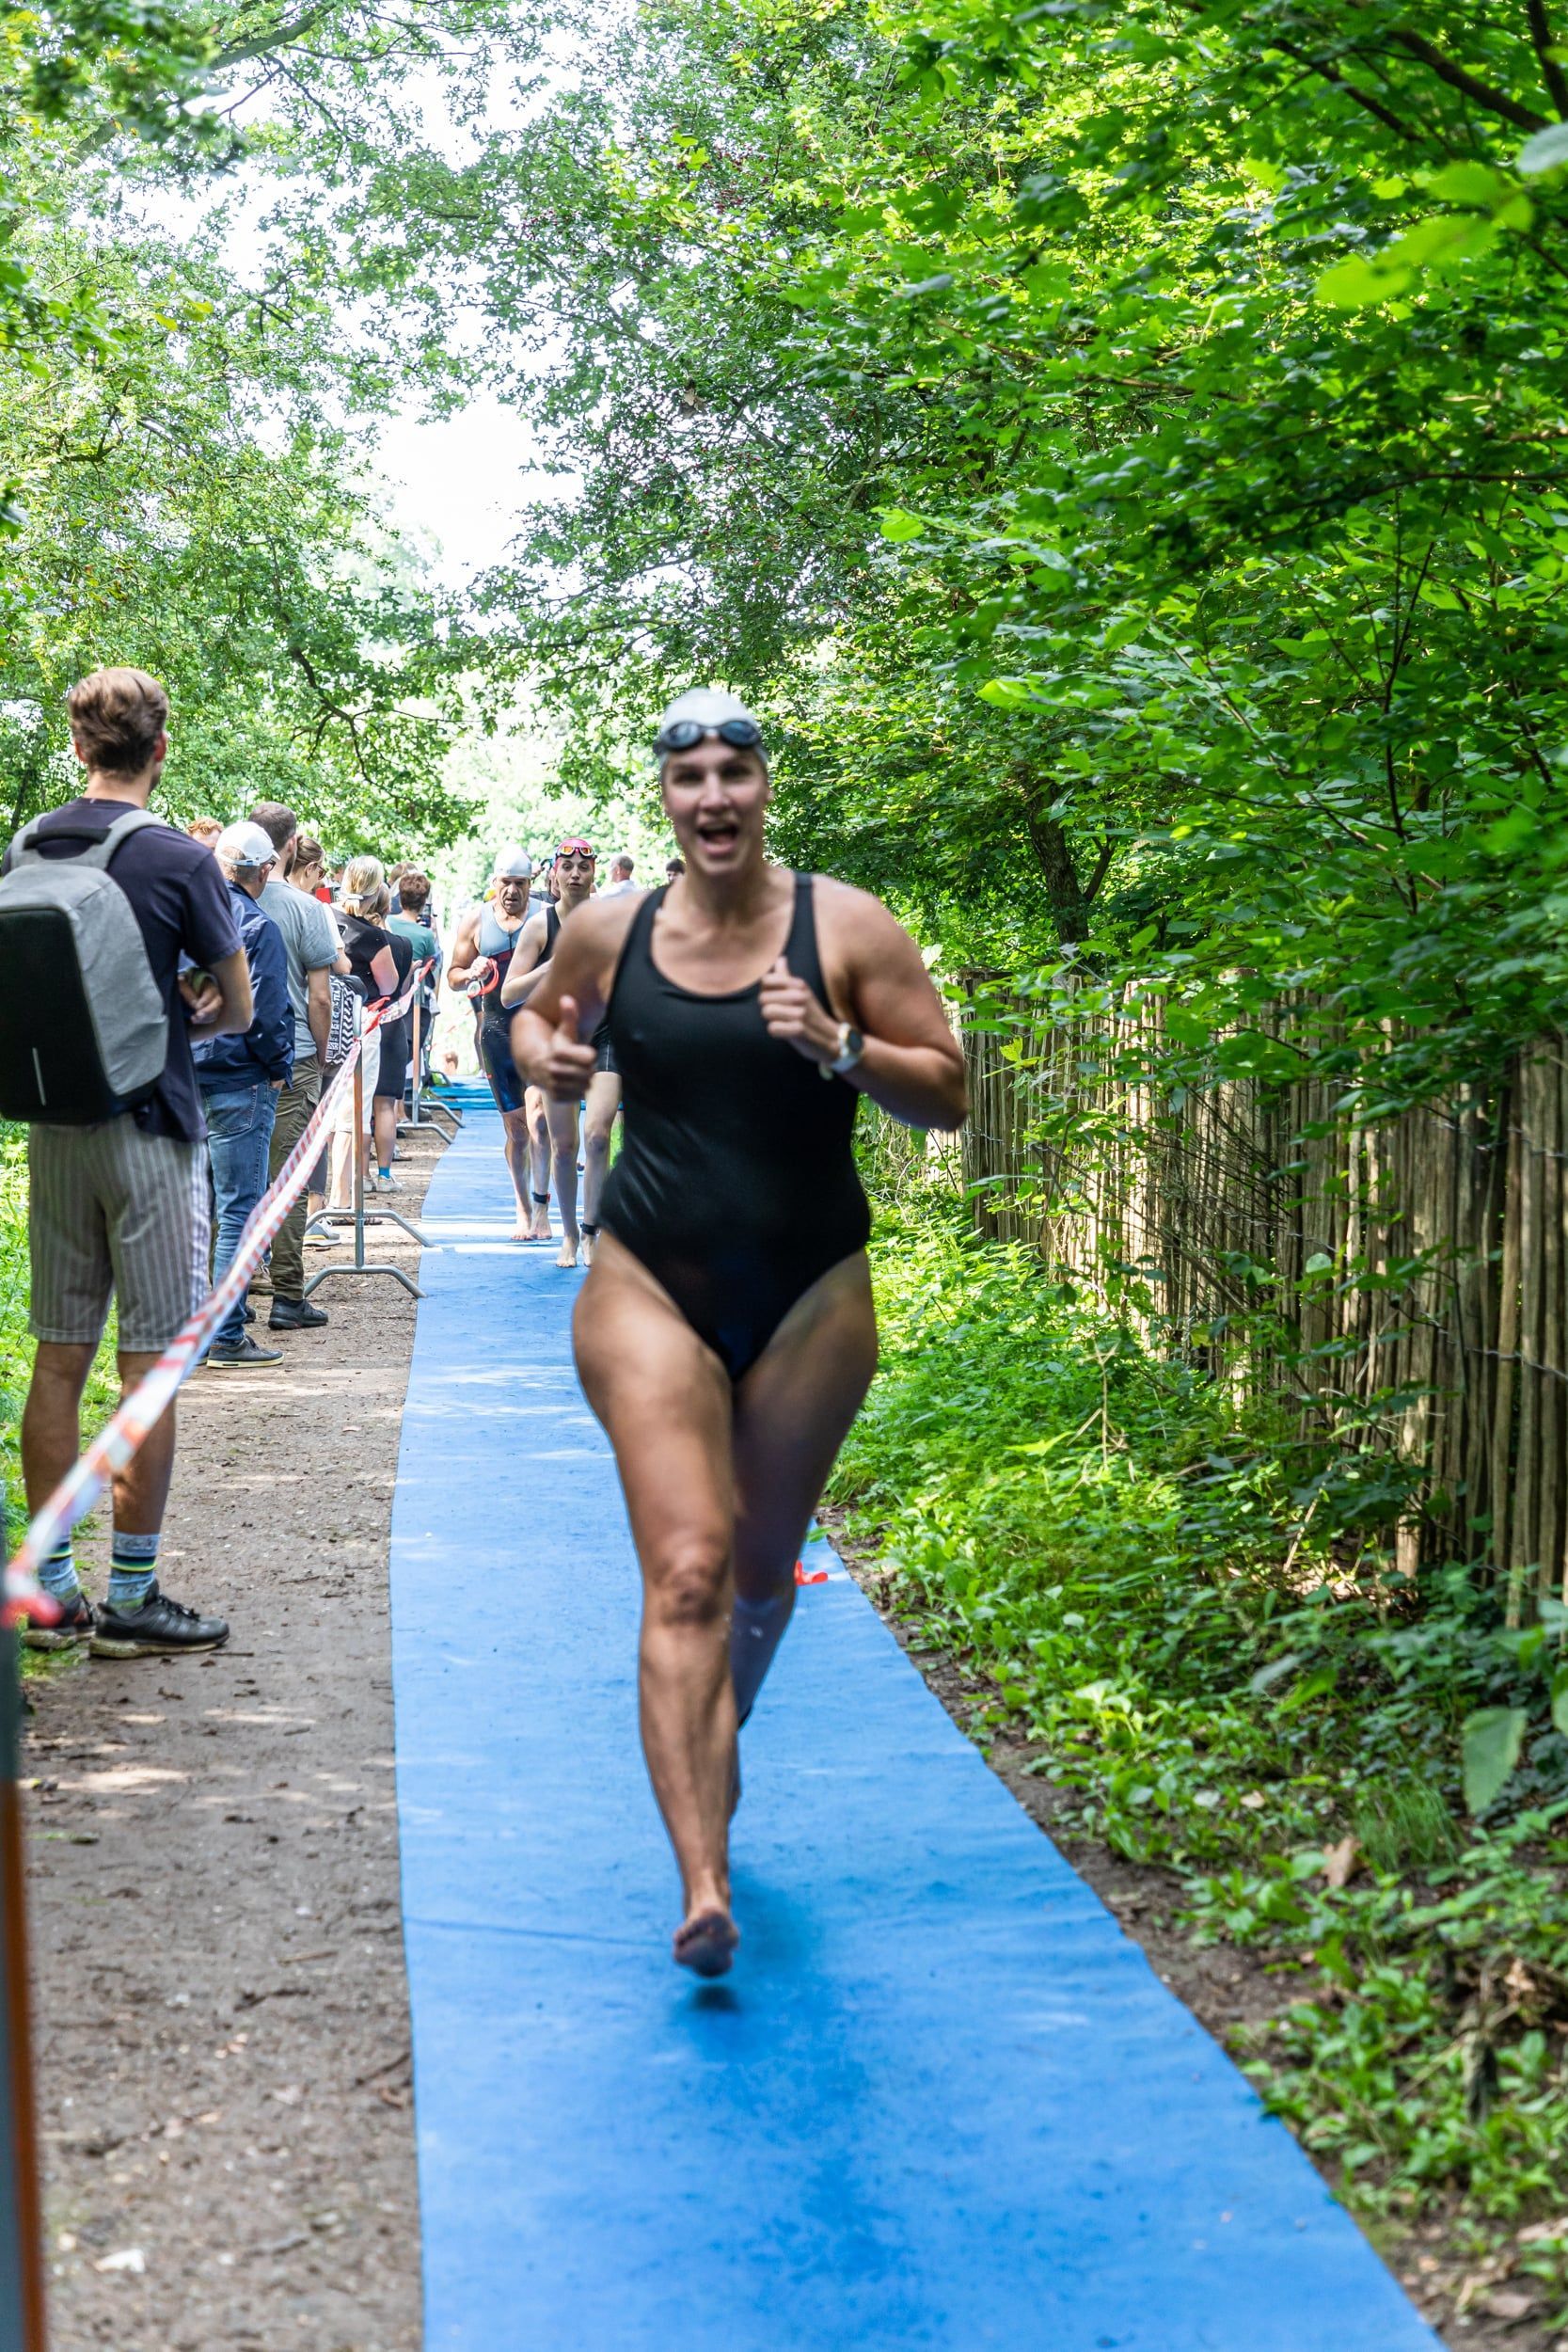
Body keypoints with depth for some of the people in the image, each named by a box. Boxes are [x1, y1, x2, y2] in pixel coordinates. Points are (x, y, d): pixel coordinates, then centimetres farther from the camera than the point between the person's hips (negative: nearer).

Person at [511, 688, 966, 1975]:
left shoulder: (846, 928, -6)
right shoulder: (609, 933, 0)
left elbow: (949, 1096, -5)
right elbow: (539, 1014, 21)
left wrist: (838, 1048, -22)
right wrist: (549, 1058, -3)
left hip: (810, 1292, 1)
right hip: (652, 1286, 0)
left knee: (762, 1571, 16)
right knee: (686, 1572, -13)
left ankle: (720, 1738, 49)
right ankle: (704, 1886, -17)